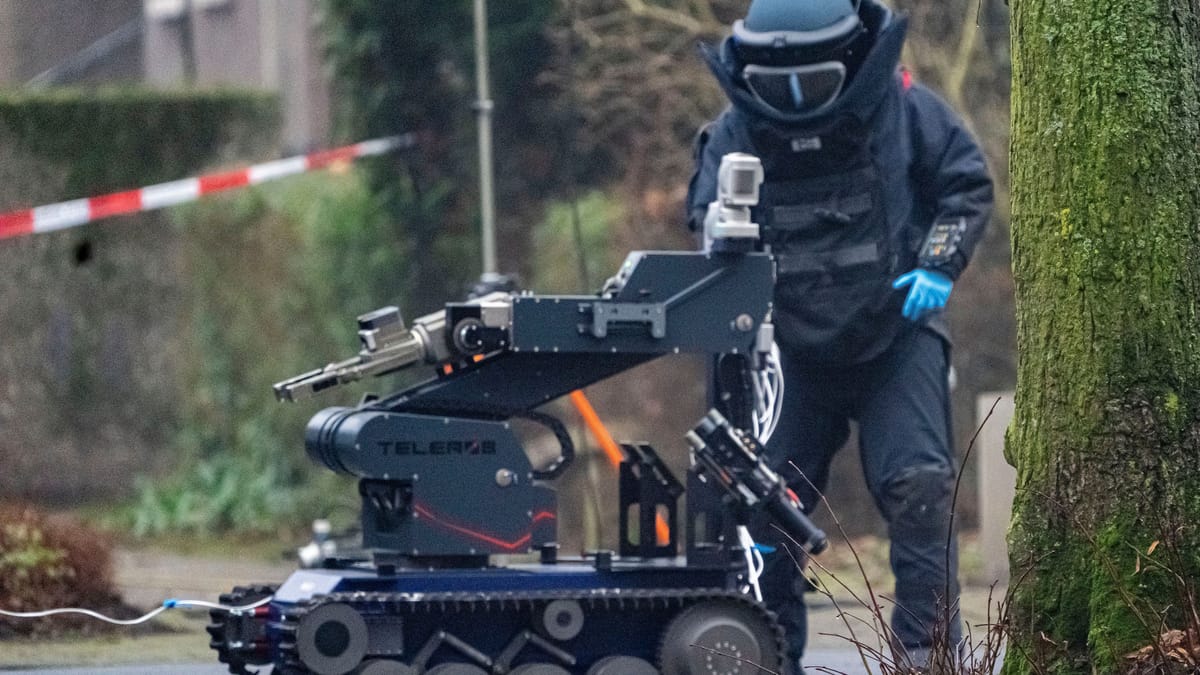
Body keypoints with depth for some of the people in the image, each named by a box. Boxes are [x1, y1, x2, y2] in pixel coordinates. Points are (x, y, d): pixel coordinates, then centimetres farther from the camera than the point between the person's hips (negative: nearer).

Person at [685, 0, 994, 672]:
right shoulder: (735, 134, -5)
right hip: (793, 346, 3)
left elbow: (969, 184, 2)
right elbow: (707, 221, 2)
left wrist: (938, 265, -11)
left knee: (918, 481, -18)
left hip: (896, 333, -2)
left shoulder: (904, 108, -8)